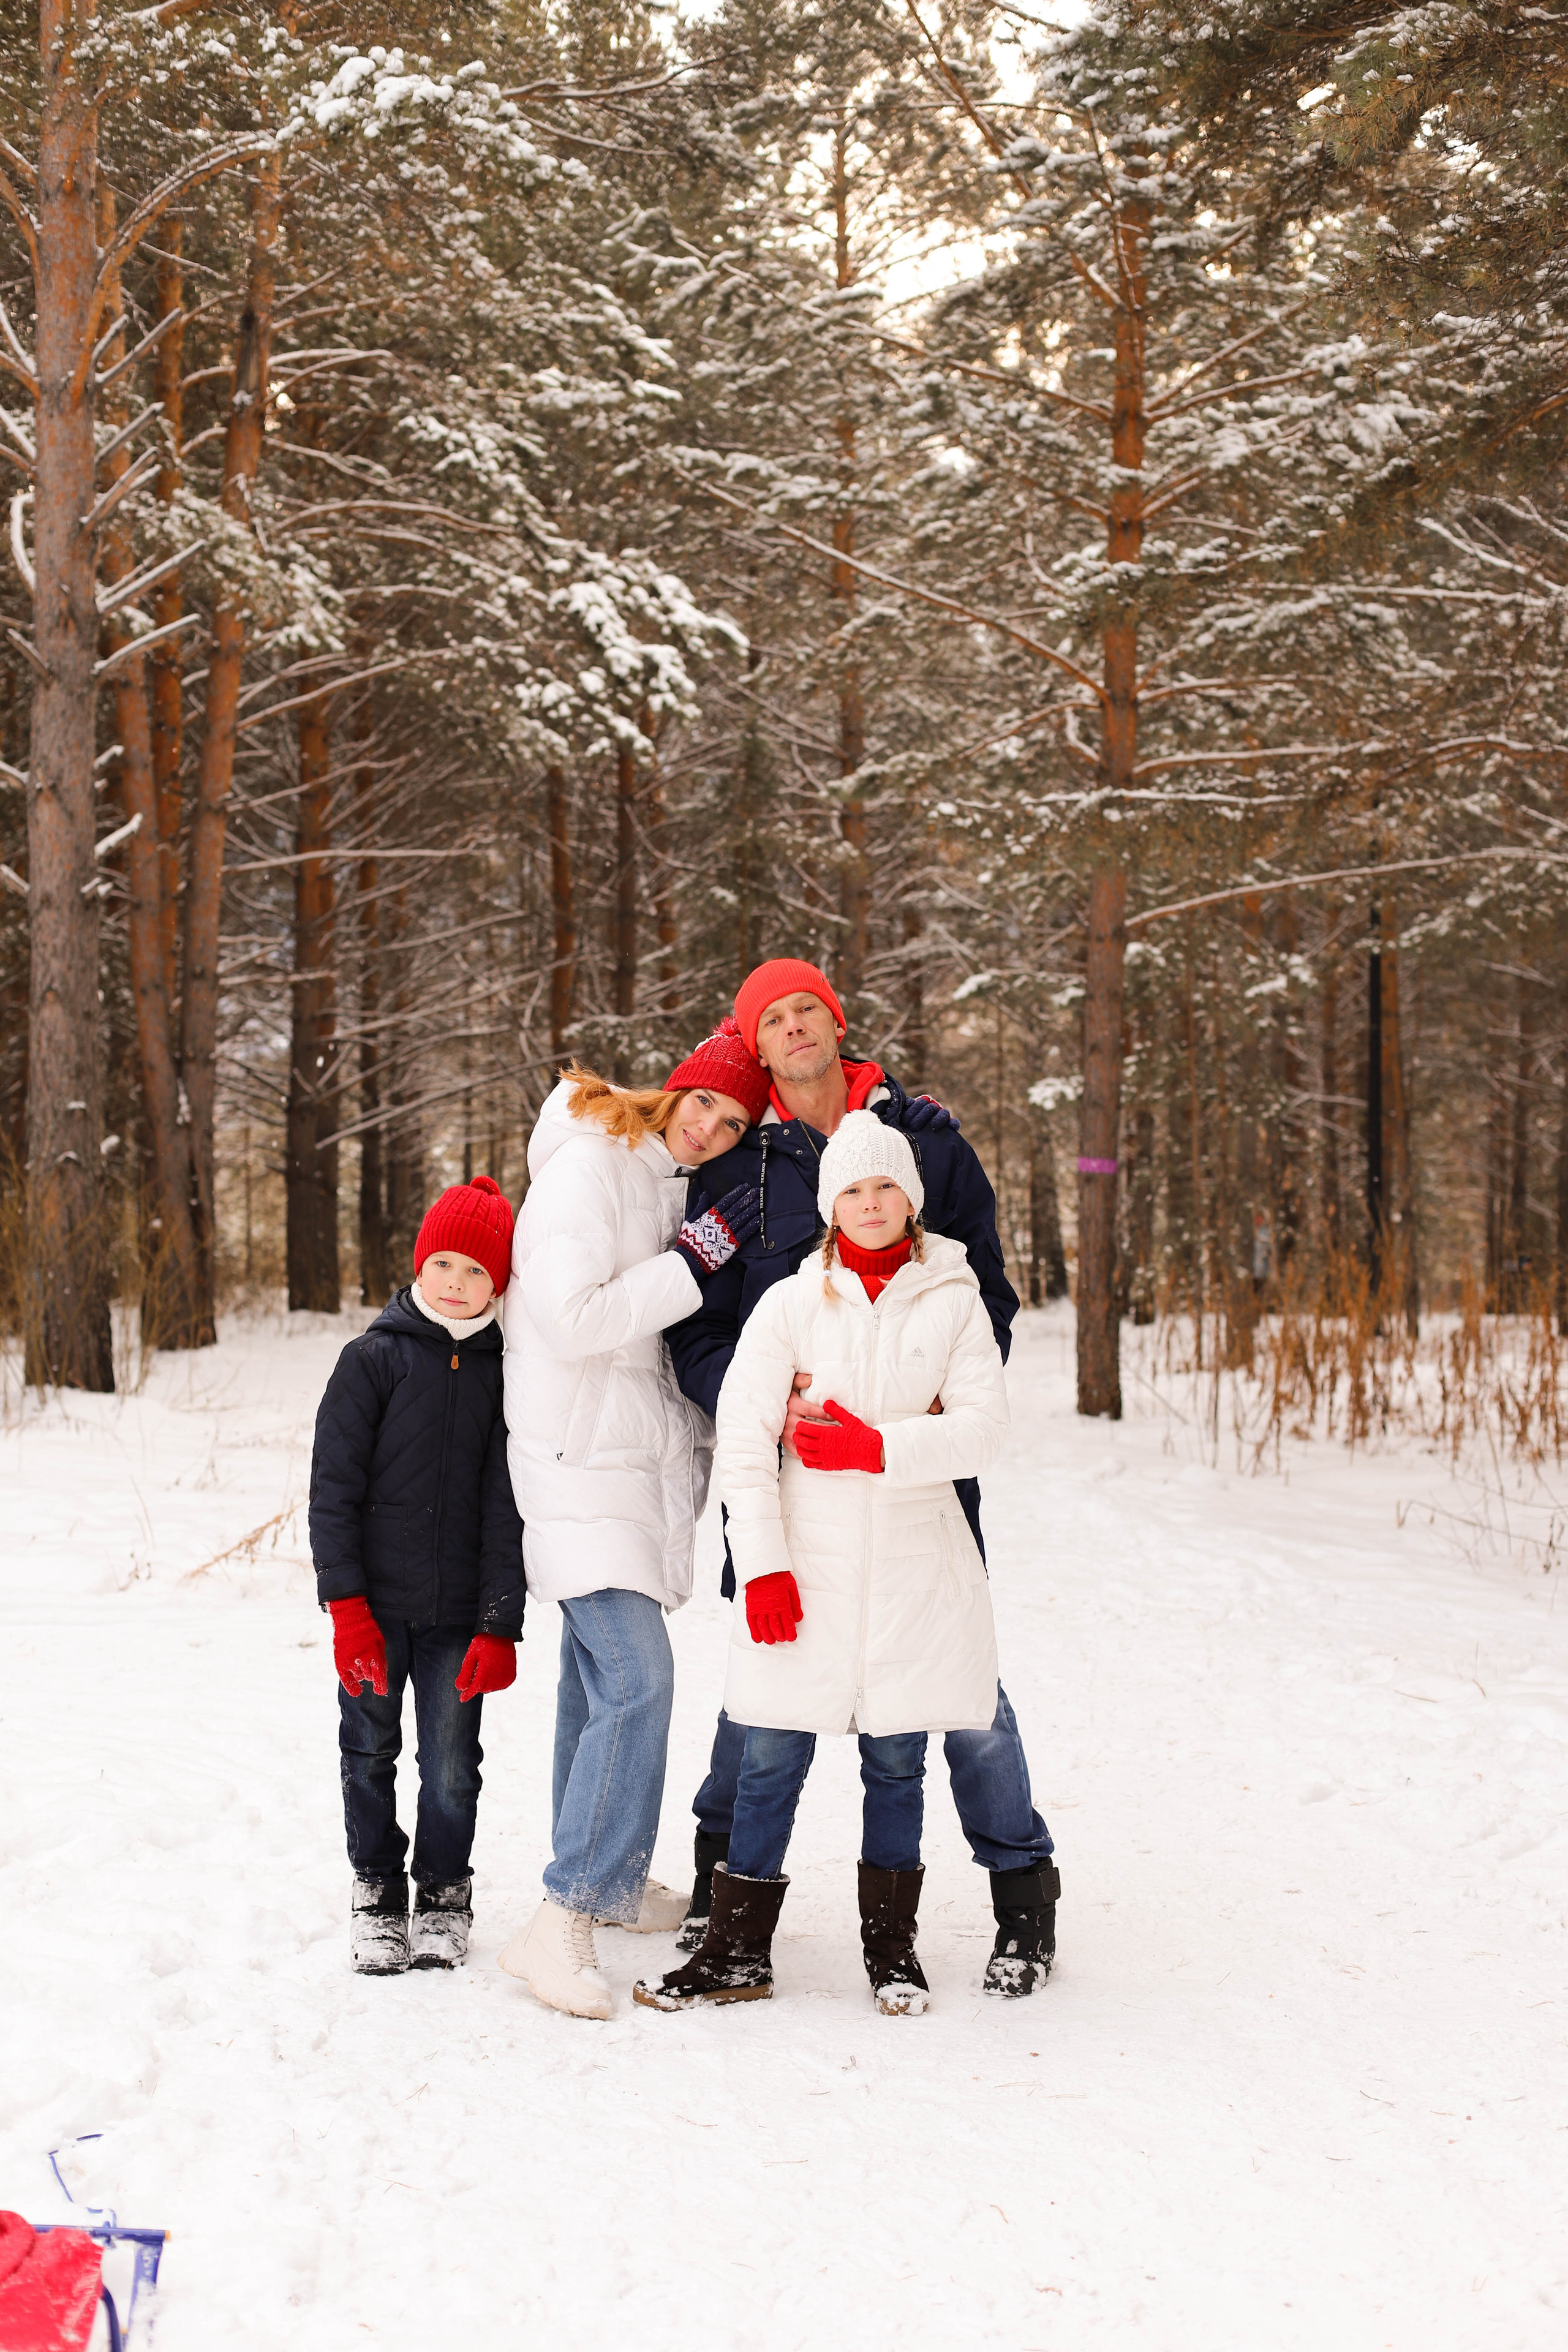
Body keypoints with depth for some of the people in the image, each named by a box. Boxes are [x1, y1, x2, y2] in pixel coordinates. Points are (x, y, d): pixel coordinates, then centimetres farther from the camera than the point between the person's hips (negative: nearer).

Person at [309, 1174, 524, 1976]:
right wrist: (347, 1605, -11)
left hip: (457, 1609, 1)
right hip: (375, 1605, -1)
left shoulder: (502, 1371, 2)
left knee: (452, 1761, 2)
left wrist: (499, 1625, -4)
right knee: (370, 1751, 9)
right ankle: (378, 1893, 26)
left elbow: (504, 1505, 2)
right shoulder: (374, 1358, -3)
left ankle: (443, 1893, 22)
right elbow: (333, 1487, -5)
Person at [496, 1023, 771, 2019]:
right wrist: (695, 1258, -20)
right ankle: (564, 1921, -17)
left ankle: (605, 1873, 31)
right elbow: (574, 1318, -24)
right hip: (581, 1459, -9)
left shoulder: (679, 1186, 10)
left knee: (603, 1669, 19)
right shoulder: (588, 1170, -15)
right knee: (637, 1680, -18)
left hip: (644, 1451, 9)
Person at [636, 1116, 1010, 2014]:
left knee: (896, 1757, 7)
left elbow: (983, 1426, -5)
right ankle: (738, 1954, 11)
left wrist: (877, 1448, -15)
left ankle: (893, 1949, 21)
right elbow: (743, 1440, -1)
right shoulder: (792, 1304, 2)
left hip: (916, 1567, 0)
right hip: (809, 1564, 0)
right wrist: (763, 1564, -7)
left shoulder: (953, 1300, 3)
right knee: (774, 1756, 1)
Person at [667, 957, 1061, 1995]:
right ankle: (726, 1867, 30)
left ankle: (1023, 1891, 13)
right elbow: (698, 1326, 1)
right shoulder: (736, 1161, 4)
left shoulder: (925, 1134, 5)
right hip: (784, 1459, 1)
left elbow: (988, 1288, 6)